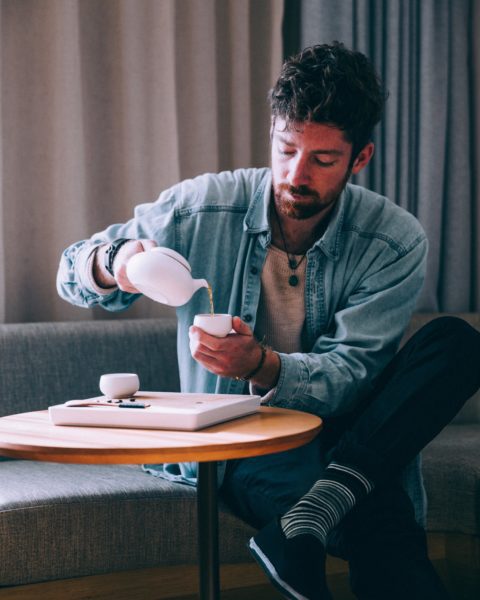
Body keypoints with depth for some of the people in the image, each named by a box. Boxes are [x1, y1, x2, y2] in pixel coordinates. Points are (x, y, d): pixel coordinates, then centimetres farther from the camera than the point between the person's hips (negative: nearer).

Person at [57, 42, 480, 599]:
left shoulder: (396, 242, -7)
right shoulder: (203, 208, -5)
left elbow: (350, 375, -15)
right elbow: (73, 273, 4)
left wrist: (262, 365, -37)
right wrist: (114, 264, -22)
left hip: (345, 434, 4)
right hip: (241, 449, -3)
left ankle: (307, 522, -34)